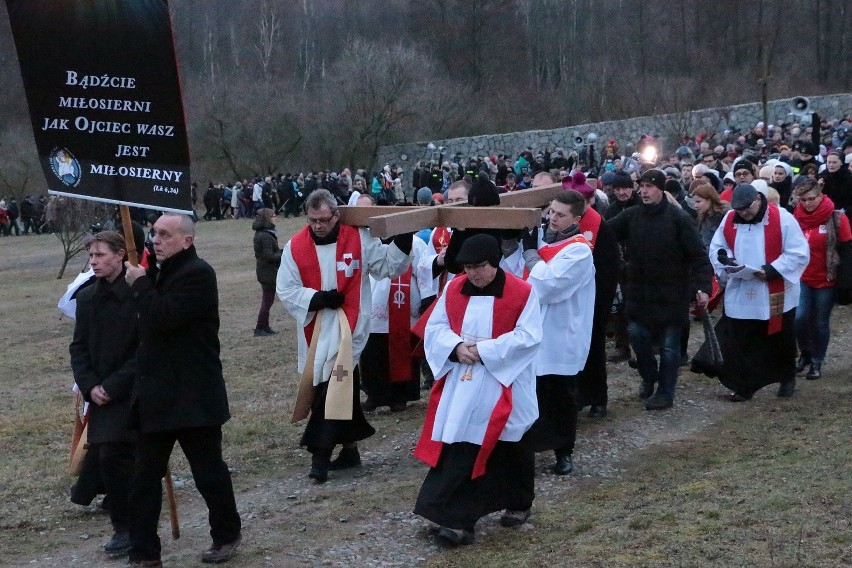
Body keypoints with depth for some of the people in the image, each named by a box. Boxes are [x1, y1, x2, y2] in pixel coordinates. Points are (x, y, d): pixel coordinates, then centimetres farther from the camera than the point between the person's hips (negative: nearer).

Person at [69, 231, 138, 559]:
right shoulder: (87, 297, 9)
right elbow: (79, 347, 11)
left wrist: (113, 386, -14)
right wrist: (90, 386, -4)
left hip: (130, 393, -6)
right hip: (100, 393, 6)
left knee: (113, 455, -12)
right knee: (100, 455, 4)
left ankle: (125, 527, 4)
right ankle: (125, 524, 19)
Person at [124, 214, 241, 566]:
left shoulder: (197, 274, -15)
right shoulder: (159, 272, 15)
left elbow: (162, 318, -25)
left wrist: (140, 283, -13)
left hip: (193, 396, -8)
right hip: (156, 394, 9)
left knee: (209, 471, 7)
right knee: (144, 477, 8)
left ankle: (226, 535, 26)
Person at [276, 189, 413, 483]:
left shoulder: (359, 239, -2)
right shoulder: (295, 247, 1)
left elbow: (387, 265, 7)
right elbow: (285, 290, 0)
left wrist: (403, 242, -6)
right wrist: (316, 299, -13)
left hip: (348, 327, -3)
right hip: (314, 330, 3)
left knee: (335, 385, -13)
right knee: (341, 387, 12)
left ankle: (321, 453, -9)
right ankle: (349, 448, 24)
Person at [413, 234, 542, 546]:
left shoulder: (522, 292, -10)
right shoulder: (454, 289, 3)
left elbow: (528, 336, -14)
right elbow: (435, 326, 5)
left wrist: (485, 350, -19)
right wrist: (456, 346, -15)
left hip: (504, 385, -3)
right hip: (461, 383, 3)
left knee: (510, 448, 8)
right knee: (459, 448, -1)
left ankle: (519, 504, 28)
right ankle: (458, 520, 7)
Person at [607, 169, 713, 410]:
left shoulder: (679, 218, -11)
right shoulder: (631, 215, 2)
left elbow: (697, 255, -12)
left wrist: (702, 286, -21)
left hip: (671, 294, -4)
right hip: (639, 292, 4)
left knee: (669, 345, 4)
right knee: (637, 335, 8)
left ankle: (665, 392, 16)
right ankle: (649, 376, 33)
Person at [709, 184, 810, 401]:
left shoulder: (782, 219, -13)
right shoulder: (729, 220, 0)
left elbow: (799, 253, -13)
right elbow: (716, 248, 10)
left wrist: (772, 270, -24)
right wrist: (726, 261, -13)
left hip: (776, 295, -3)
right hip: (740, 296, 3)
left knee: (780, 341, 15)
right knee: (739, 343, 3)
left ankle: (788, 378, 37)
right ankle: (743, 386, 15)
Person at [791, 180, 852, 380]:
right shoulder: (796, 217, 0)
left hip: (826, 280, -2)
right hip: (801, 278, 2)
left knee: (820, 323, 5)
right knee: (800, 317, -10)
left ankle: (817, 362, 21)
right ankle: (805, 353, 16)